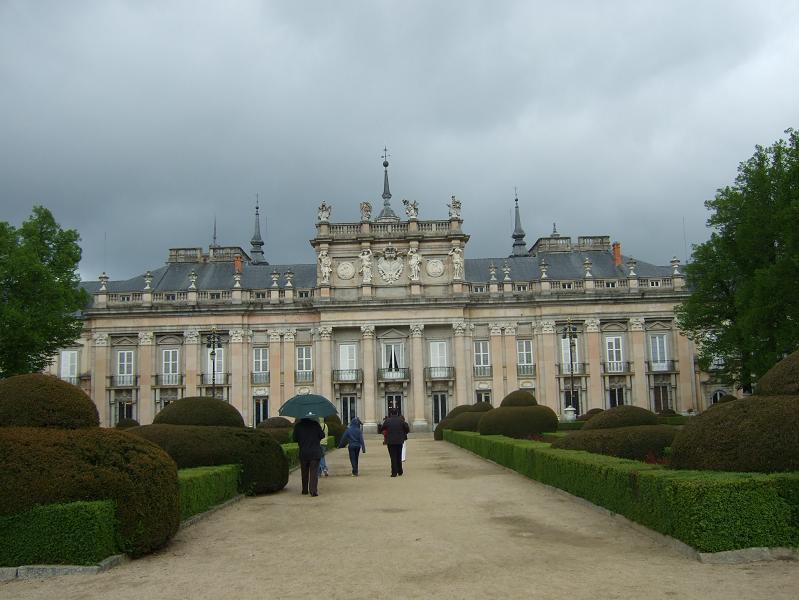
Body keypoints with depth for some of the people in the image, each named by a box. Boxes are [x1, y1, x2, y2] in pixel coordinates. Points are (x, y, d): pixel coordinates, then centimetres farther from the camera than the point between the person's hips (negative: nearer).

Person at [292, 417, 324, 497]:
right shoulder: (315, 423, -4)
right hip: (315, 452, -1)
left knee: (304, 473, 16)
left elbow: (294, 438, 0)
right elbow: (322, 435, -5)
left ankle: (305, 490, 23)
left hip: (303, 453, 2)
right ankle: (314, 490, -13)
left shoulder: (298, 425, -2)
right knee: (314, 472, -2)